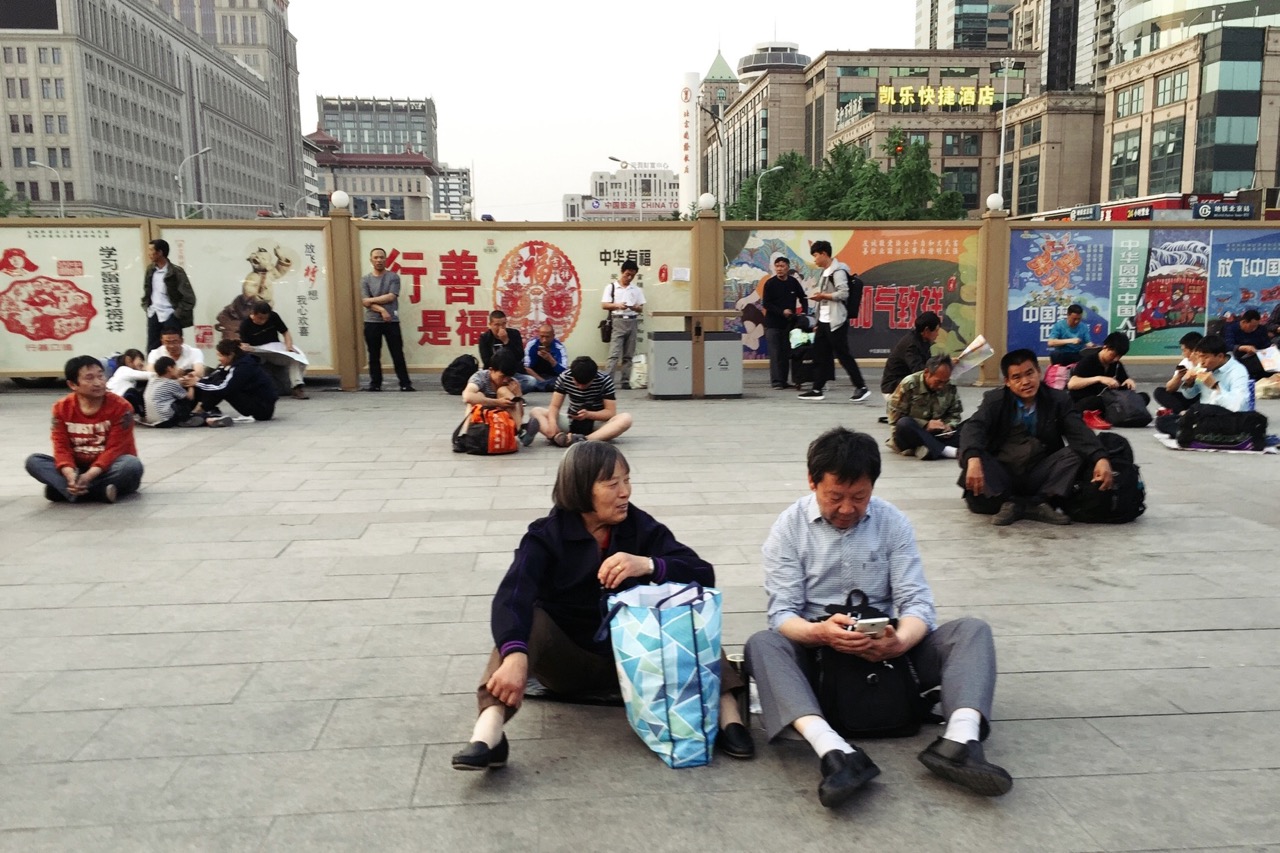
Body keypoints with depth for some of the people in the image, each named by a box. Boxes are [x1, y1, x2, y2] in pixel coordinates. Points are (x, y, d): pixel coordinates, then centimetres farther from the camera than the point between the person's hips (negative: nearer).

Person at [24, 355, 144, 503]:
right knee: (33, 461, -17)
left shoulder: (120, 407, -13)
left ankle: (61, 487, -27)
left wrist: (89, 476, -31)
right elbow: (62, 447, -9)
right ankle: (99, 491, -32)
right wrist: (71, 476, -30)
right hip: (77, 468, 3)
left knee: (132, 464, -35)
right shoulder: (62, 408, -4)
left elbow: (115, 448, -17)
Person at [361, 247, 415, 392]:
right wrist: (382, 310, -14)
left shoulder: (393, 277, 2)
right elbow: (365, 302, -3)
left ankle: (405, 384, 2)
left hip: (392, 321, -2)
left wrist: (372, 300, -5)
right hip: (371, 322, 2)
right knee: (374, 355, 7)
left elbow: (391, 297, -9)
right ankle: (375, 383, 15)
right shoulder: (365, 279, 6)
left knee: (397, 354, -1)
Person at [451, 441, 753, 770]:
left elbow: (704, 576, -14)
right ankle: (489, 730, -46)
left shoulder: (642, 528, -5)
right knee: (526, 616, -30)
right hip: (568, 660, -1)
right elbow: (511, 597, -29)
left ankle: (726, 711, -31)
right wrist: (515, 655, -49)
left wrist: (649, 565, -33)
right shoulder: (547, 535, -11)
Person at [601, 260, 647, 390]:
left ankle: (626, 381, 10)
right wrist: (617, 305, -17)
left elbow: (641, 309, 10)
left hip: (632, 322, 4)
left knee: (628, 355, 6)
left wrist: (635, 307, -12)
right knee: (614, 354, -11)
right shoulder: (611, 287, 4)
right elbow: (604, 305, -1)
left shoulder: (637, 289, 12)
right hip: (618, 322, -4)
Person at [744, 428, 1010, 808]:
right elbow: (782, 613, -12)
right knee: (762, 644, -32)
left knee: (971, 630, -16)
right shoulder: (789, 527, -6)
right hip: (817, 650, -2)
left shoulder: (893, 522, -1)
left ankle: (960, 740, -40)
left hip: (883, 649, 2)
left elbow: (917, 603, -7)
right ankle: (834, 752, -52)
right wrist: (819, 633, -35)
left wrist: (899, 642, -31)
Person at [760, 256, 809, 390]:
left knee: (786, 354, 6)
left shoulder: (793, 282, 5)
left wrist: (804, 312, 2)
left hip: (788, 323, 3)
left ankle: (784, 381, 13)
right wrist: (782, 312, -17)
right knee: (775, 355, -7)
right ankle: (776, 382, -6)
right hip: (773, 324, -3)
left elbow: (803, 298, 17)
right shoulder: (770, 284, -5)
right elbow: (765, 304, -8)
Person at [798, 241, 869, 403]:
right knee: (819, 355, 8)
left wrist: (823, 295, -15)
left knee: (843, 355, -6)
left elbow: (843, 294, -20)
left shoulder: (838, 271, -12)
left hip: (835, 322, -9)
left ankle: (861, 388, 0)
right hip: (823, 321, 9)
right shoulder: (824, 272, 16)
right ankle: (817, 389, 13)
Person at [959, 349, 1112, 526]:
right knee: (973, 459, -27)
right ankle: (1008, 503, -31)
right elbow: (973, 427, -19)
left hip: (1039, 476, 1)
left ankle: (1038, 503, -28)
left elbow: (1079, 432, -11)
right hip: (1003, 475, -1)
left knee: (1074, 453, -22)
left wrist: (1101, 458, -33)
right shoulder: (995, 400, -2)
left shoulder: (1058, 400, 3)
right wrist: (973, 459, -42)